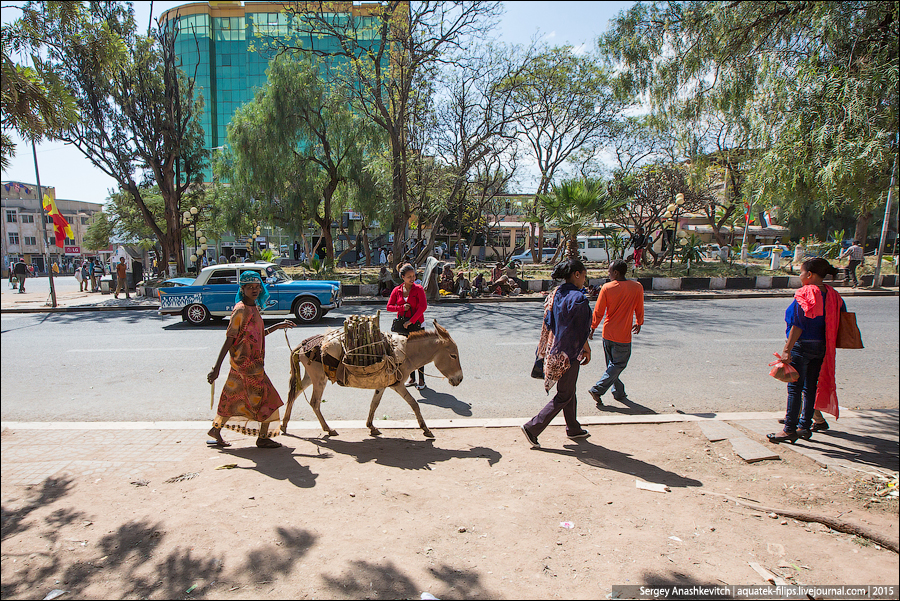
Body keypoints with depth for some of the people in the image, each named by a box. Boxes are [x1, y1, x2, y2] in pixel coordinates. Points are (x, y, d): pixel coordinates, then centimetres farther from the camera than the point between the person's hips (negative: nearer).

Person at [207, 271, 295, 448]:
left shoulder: (254, 308, 11)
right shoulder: (240, 310, -15)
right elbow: (229, 339, -18)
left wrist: (277, 326, 21)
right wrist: (216, 368, -18)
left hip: (253, 360, 9)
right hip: (245, 362, -9)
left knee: (234, 396, 18)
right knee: (267, 397, -2)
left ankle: (216, 429, 31)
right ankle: (263, 438, 9)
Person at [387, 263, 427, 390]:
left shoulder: (418, 289, -7)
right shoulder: (397, 290, 3)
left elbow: (423, 306, -16)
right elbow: (389, 307, 3)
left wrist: (411, 321, -19)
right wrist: (402, 308, -14)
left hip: (416, 324, -3)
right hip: (402, 326, 3)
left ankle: (421, 380, 10)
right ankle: (412, 378, 24)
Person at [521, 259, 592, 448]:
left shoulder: (555, 294, 4)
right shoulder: (578, 298, -20)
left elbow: (548, 324, 8)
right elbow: (581, 332, -16)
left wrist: (548, 350, 16)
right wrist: (587, 351, -1)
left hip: (555, 350, 9)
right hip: (569, 354, -9)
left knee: (568, 390, 22)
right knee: (564, 396, 4)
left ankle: (573, 428, 37)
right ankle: (532, 428, 1)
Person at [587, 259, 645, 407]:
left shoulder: (607, 288, -7)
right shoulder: (637, 287, -7)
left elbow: (598, 312, -4)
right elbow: (639, 310, 4)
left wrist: (592, 328, 11)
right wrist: (638, 323, 23)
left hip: (607, 333, 2)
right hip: (623, 336, -2)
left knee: (612, 364, 17)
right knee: (618, 365, 8)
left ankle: (619, 392, 27)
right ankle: (597, 389, -2)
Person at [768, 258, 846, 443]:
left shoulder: (805, 294, -15)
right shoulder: (832, 295, 7)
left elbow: (798, 325, -19)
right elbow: (836, 324, 10)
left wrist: (787, 348, -18)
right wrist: (828, 347, 19)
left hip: (802, 345, -7)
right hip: (822, 348, 7)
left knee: (795, 388, -2)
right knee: (811, 386, 14)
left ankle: (790, 429, 2)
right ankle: (805, 426, 20)